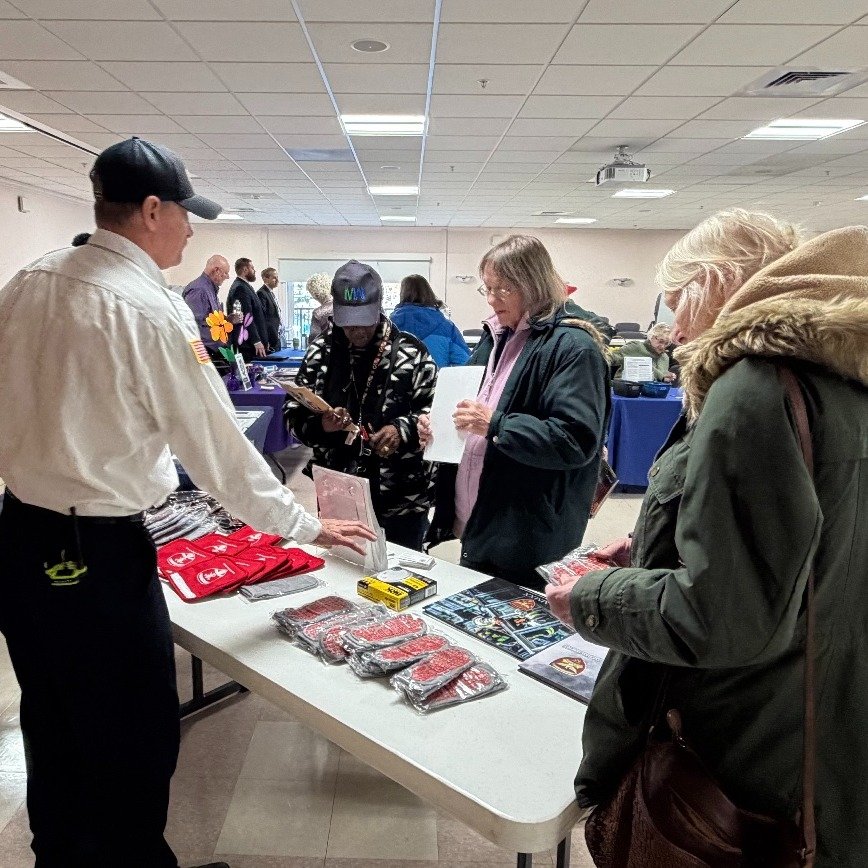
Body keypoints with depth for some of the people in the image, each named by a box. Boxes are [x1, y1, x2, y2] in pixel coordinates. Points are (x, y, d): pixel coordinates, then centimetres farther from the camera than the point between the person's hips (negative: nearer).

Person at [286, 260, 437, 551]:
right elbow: (295, 414, 5)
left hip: (403, 498, -2)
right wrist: (320, 425, -16)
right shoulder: (320, 352, 1)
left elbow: (435, 409, -2)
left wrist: (403, 430, -20)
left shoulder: (410, 351, -6)